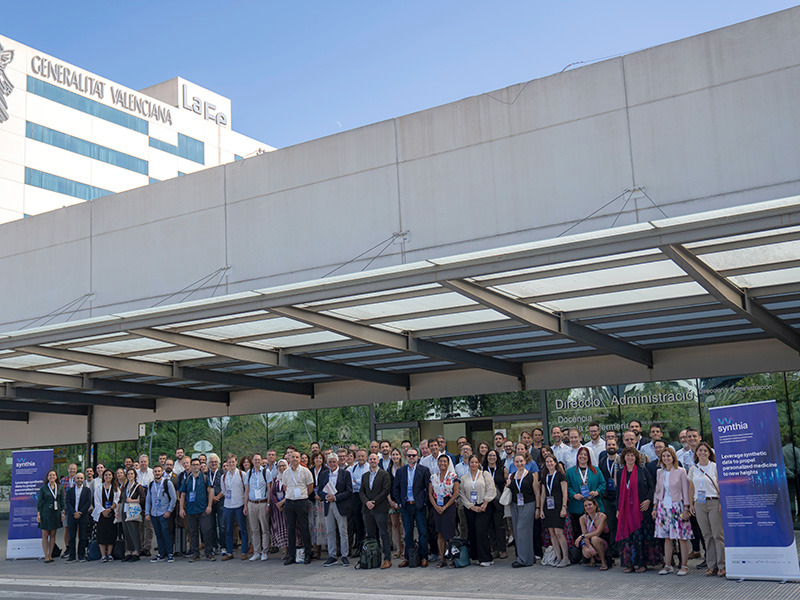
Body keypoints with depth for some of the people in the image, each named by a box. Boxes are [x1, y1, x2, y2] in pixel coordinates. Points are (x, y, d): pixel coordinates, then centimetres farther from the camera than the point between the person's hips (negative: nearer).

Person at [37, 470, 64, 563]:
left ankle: (50, 555, 12)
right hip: (45, 513, -2)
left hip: (56, 513, 2)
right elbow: (39, 502, 1)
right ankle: (46, 556, 0)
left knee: (53, 534, 5)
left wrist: (62, 513, 1)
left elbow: (62, 502, 8)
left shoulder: (60, 488, 7)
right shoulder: (43, 488, 1)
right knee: (45, 535, -3)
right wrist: (38, 514, -5)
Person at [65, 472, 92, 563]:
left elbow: (88, 503, -2)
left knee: (83, 537, 0)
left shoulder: (87, 490, 6)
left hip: (83, 517, -1)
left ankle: (81, 556, 7)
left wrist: (80, 513, -11)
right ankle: (71, 556, 6)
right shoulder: (70, 490, 10)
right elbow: (67, 503, 1)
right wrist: (74, 512, -13)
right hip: (72, 517, 1)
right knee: (72, 537, 0)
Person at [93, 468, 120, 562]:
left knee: (111, 534, -2)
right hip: (101, 514, 0)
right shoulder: (99, 489, 10)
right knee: (101, 534, -5)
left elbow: (117, 500, 2)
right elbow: (97, 502, 3)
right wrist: (103, 511, -10)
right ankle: (103, 555, -3)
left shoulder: (116, 488, 9)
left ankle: (109, 554, 5)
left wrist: (110, 509, -12)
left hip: (112, 513, 0)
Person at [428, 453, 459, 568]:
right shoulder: (433, 476, 8)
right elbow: (430, 493, 7)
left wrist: (445, 507, -10)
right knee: (439, 534, 3)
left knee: (449, 533, -7)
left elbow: (456, 493, -6)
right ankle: (442, 559, 7)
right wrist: (436, 506, -6)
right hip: (436, 506, 3)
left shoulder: (453, 475, -2)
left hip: (449, 506, -3)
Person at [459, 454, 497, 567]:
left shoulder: (485, 474, 2)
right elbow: (462, 494, 5)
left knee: (481, 532, -12)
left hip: (483, 508, -4)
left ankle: (486, 559, -9)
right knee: (472, 532, 2)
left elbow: (490, 490, -4)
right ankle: (476, 557, 11)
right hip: (470, 508, 4)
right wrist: (471, 506, -4)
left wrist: (484, 505, -9)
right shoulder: (465, 478, 10)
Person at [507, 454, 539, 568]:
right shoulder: (511, 476, 11)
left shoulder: (531, 475, -3)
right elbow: (509, 492, 19)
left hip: (528, 505, -5)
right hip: (515, 506, 5)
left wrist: (537, 508, -8)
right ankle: (529, 558, 14)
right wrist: (507, 486, -2)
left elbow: (537, 493, -3)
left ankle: (523, 559, -5)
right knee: (517, 532, 5)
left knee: (523, 531, -10)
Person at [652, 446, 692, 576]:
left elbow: (685, 491, -3)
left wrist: (686, 508, -8)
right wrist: (654, 507, 11)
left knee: (682, 537, -2)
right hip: (663, 507, 4)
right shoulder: (660, 473, 11)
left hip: (677, 506, -4)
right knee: (667, 537, 6)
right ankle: (668, 565, 12)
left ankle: (684, 566, 5)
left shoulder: (681, 472, -3)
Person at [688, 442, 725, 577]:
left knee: (718, 534, -6)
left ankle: (721, 566, -1)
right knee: (707, 535, 5)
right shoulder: (693, 469, 12)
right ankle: (711, 565, 10)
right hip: (699, 504, 4)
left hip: (714, 502, -4)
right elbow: (691, 487, 18)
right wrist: (691, 504, 12)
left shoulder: (715, 467, -1)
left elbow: (721, 485, -3)